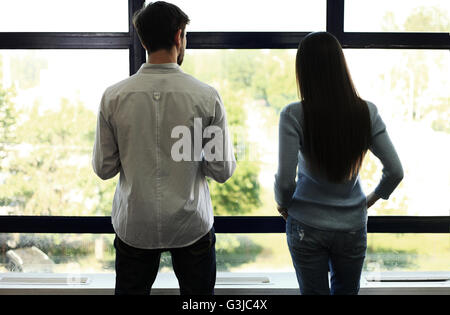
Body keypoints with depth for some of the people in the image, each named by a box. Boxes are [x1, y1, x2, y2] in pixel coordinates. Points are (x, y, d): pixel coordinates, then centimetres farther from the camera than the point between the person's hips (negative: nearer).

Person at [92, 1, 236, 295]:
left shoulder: (113, 96, -9)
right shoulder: (207, 96, -13)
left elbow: (104, 168, -3)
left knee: (130, 290, 20)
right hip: (191, 225, -1)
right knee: (198, 296, 18)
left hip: (134, 225, 2)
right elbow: (223, 171, -9)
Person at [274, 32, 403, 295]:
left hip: (307, 227, -2)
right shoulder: (366, 112, -10)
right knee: (346, 290, 24)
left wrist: (282, 204, 2)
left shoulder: (294, 115, -18)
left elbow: (285, 179, -20)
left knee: (313, 291, 17)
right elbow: (395, 171, -7)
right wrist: (372, 199, 10)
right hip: (352, 225, 2)